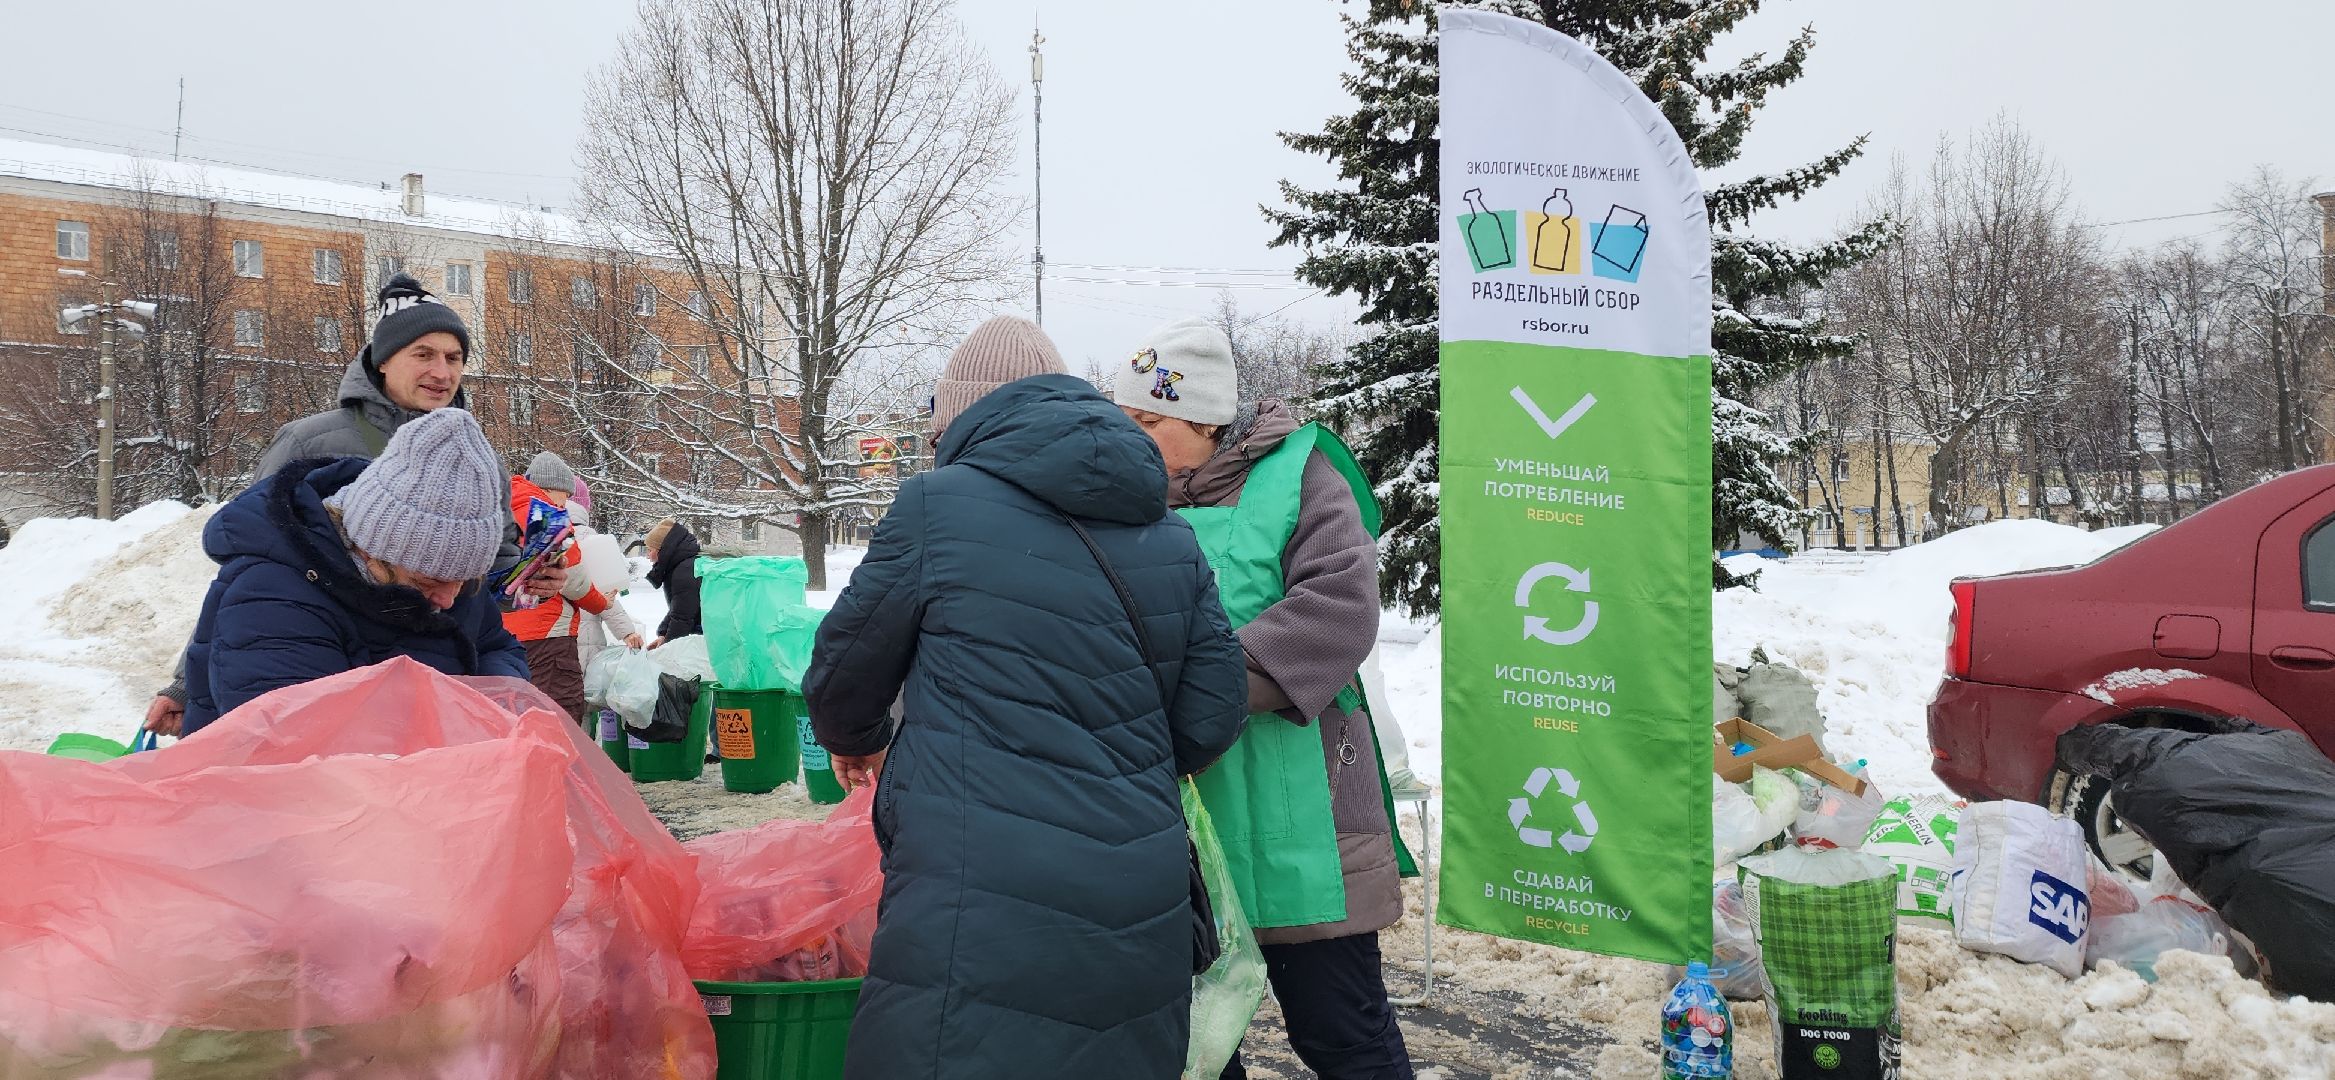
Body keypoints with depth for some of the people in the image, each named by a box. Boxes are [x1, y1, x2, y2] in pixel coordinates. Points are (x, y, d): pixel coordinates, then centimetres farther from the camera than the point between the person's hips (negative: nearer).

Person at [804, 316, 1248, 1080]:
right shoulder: (1171, 537, 9)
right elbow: (1208, 721, 9)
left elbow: (843, 674, 7)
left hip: (983, 920, -5)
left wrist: (856, 740, 29)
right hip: (1141, 918, 6)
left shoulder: (937, 506, -4)